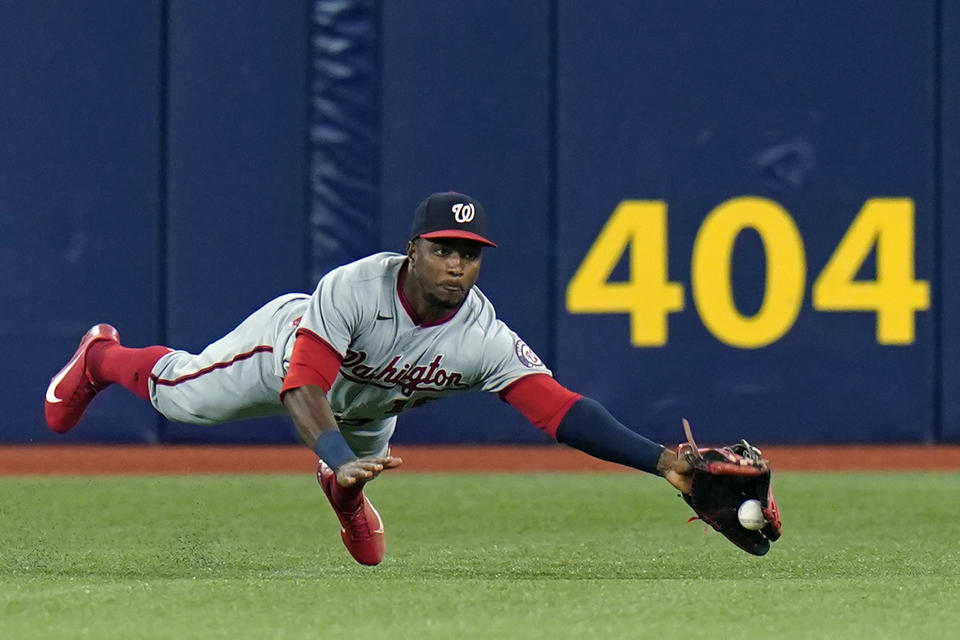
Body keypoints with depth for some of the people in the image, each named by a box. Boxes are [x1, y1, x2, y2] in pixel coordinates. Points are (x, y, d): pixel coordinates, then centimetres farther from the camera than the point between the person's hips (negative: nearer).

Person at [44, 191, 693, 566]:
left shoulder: (487, 342, -40)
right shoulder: (354, 288, -47)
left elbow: (561, 408, -48)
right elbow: (304, 384, -52)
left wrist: (659, 461, -61)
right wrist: (342, 458, -70)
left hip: (367, 410, 3)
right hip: (286, 344, -3)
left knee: (362, 460, 28)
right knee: (177, 393, 20)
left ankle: (343, 495, 67)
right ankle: (101, 359, 53)